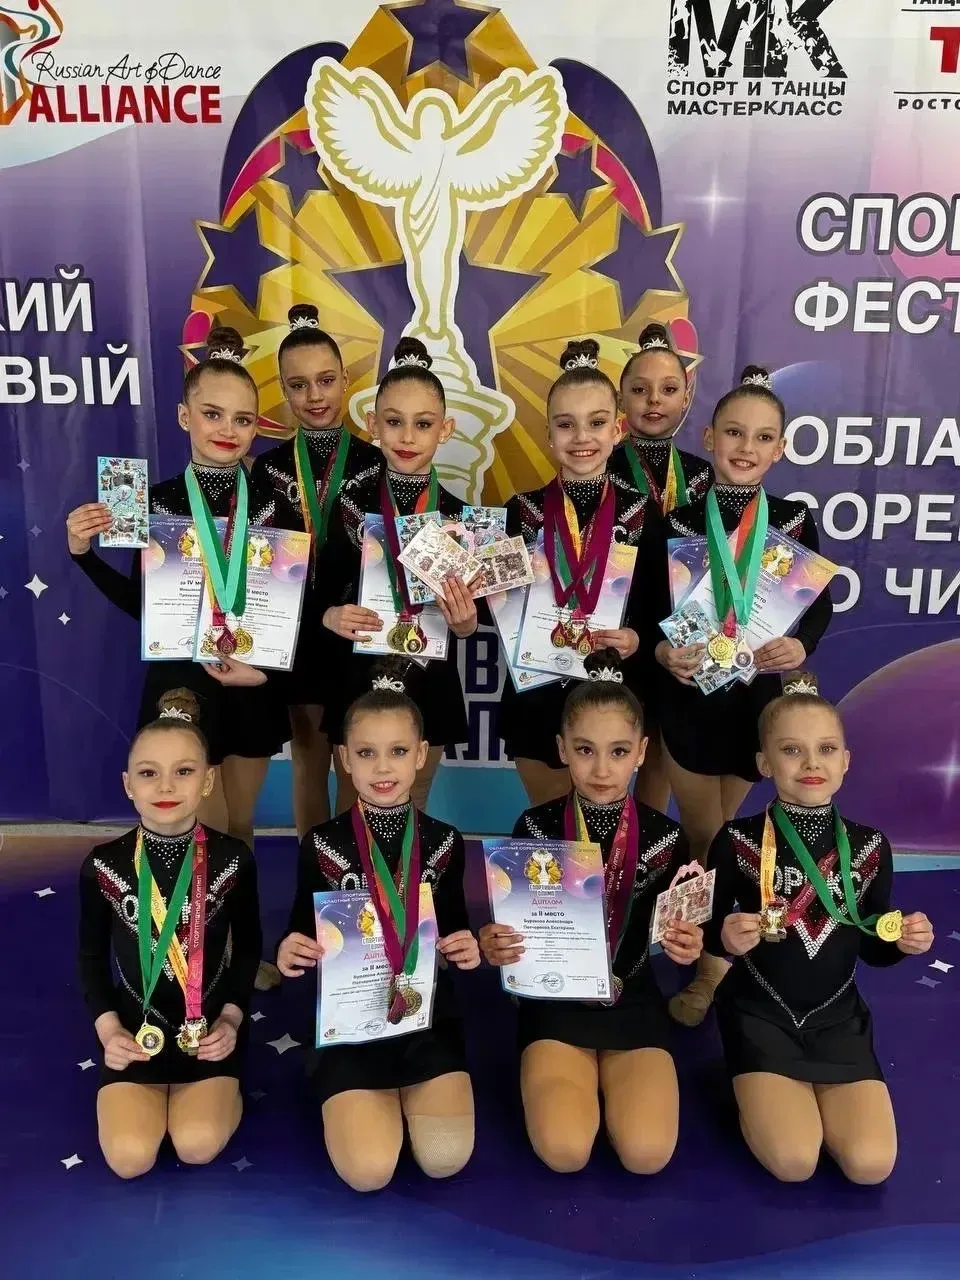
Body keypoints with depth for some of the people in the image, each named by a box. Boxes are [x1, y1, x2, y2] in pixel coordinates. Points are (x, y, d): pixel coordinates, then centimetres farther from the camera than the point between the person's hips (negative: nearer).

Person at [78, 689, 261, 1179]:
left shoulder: (233, 859, -11)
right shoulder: (103, 865, -11)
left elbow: (249, 945, 2)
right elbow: (91, 955, 3)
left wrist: (231, 1016, -8)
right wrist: (107, 1027, -8)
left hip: (210, 1022, -1)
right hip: (135, 1024, 1)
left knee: (198, 1146, -16)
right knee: (130, 1157, -13)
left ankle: (221, 1091, 18)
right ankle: (158, 1093, 20)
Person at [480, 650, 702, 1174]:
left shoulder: (663, 836, -7)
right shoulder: (535, 828, -9)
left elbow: (671, 934, 4)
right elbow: (514, 926, -1)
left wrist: (687, 947, -20)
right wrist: (493, 946, -23)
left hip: (633, 1000, 1)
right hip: (555, 998, 0)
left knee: (647, 1153, -18)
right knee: (563, 1151, -21)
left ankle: (609, 1078, 13)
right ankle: (563, 1078, 13)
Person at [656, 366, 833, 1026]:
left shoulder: (795, 520, -1)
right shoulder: (676, 519, -4)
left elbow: (821, 605, 2)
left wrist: (800, 645, -17)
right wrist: (660, 649, -22)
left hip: (757, 697, 1)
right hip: (689, 696, 0)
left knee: (715, 836, 16)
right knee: (707, 841, 9)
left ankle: (712, 958, 37)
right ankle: (715, 961, 31)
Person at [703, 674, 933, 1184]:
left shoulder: (869, 846, -5)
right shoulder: (738, 841, -14)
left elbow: (871, 947, 6)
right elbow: (709, 931, -3)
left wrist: (904, 942, -16)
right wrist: (726, 938, -26)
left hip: (838, 1014, 3)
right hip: (759, 1011, -3)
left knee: (871, 1164, -11)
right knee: (793, 1162, -17)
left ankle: (806, 1092, 20)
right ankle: (759, 1090, 16)